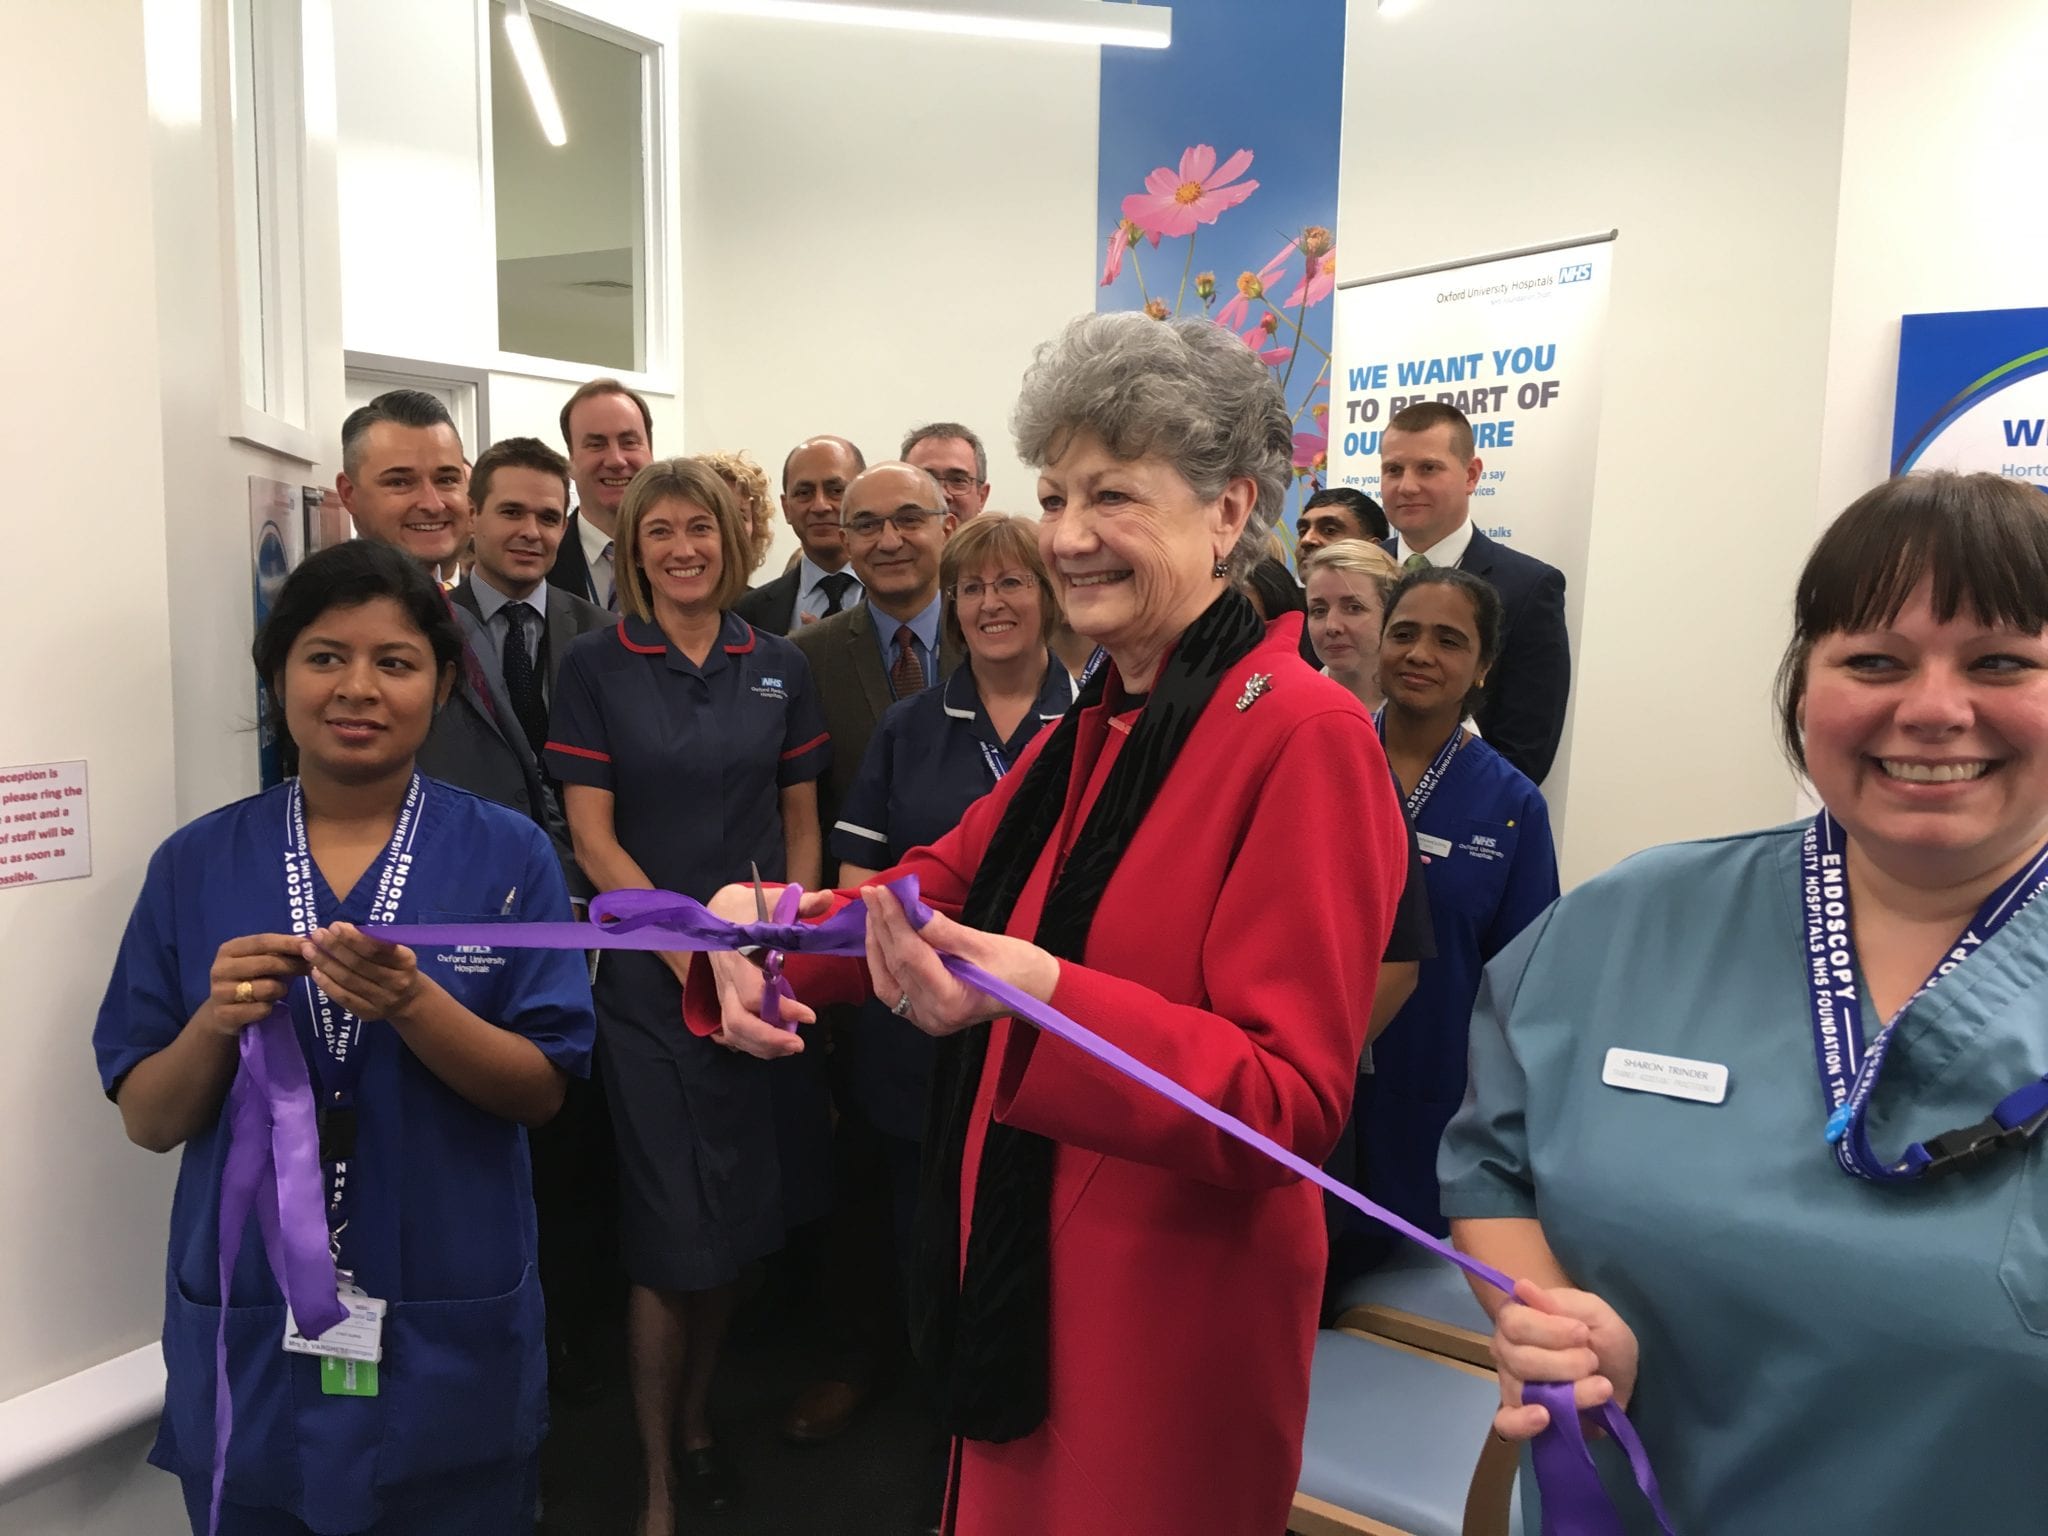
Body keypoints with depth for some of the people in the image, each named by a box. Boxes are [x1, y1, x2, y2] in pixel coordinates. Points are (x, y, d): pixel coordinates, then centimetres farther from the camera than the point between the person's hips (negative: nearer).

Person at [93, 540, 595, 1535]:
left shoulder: (508, 855, -6)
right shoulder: (196, 865, -1)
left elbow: (543, 1093, -9)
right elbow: (147, 1121, 1)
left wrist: (410, 1005, -25)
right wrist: (216, 1023, -19)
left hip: (449, 1338, -1)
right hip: (245, 1339, 1)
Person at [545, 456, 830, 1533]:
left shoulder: (777, 667, 6)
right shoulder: (596, 666, -2)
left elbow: (800, 824, 9)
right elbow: (591, 835, -6)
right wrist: (692, 950, -14)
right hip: (649, 976, -3)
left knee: (735, 1216, 13)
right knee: (669, 1229, 1)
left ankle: (697, 1423, 35)